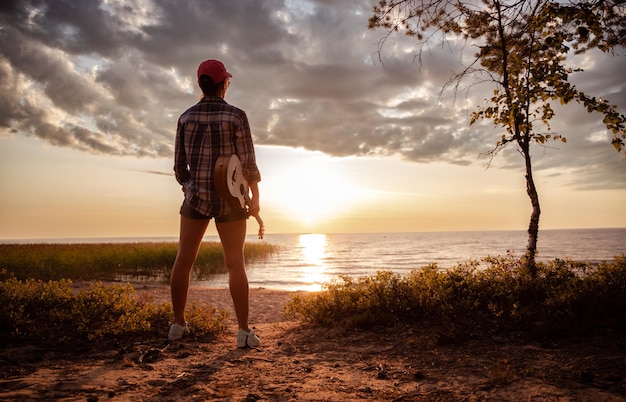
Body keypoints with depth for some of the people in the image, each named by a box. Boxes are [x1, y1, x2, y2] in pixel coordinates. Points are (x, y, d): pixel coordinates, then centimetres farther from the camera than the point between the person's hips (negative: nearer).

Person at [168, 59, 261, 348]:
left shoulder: (186, 117, 1)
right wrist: (256, 198, 2)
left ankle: (178, 324, 19)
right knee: (235, 263, 1)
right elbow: (248, 163, -9)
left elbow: (180, 165, 4)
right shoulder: (236, 116, -8)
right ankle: (244, 330, 0)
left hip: (196, 196, 2)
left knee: (184, 259, 12)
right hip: (229, 199, -2)